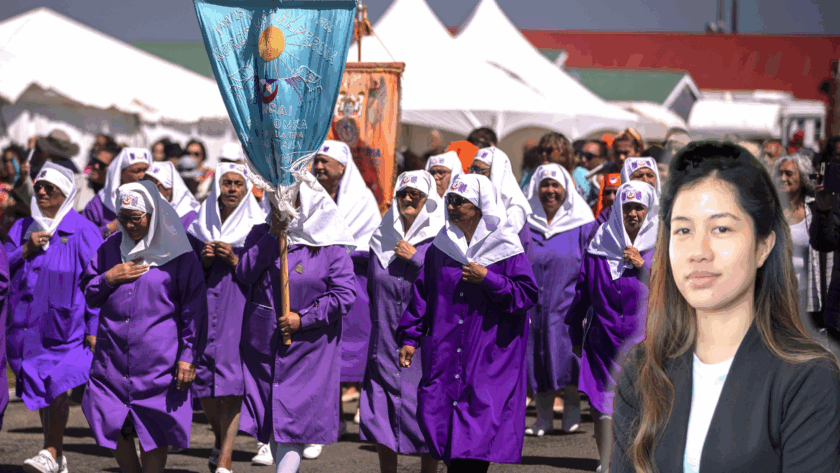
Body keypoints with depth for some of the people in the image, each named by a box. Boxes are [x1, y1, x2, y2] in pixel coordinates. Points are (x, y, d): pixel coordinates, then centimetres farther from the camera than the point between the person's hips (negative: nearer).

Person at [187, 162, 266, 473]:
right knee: (202, 378, 4)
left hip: (240, 308, -4)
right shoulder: (201, 226, 11)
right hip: (206, 307, 4)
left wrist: (233, 260, -14)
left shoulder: (256, 228, 1)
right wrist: (204, 260, -6)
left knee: (231, 382, -13)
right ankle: (220, 440, 31)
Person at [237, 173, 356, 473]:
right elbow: (244, 274, -8)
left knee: (293, 418, -9)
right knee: (270, 416, 10)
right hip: (262, 345, 4)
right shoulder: (262, 234, 6)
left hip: (307, 345, -4)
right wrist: (272, 236, -14)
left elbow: (345, 295, -8)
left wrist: (304, 319, -15)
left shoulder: (329, 245, -5)